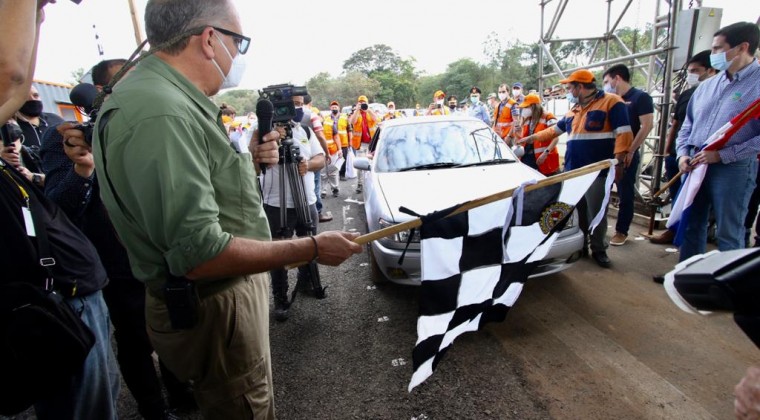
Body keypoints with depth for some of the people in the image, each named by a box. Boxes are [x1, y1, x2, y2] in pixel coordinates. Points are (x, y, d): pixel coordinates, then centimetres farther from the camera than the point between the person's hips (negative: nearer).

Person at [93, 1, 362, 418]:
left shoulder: (165, 97, 6)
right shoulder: (159, 113, -27)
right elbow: (198, 255, -31)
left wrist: (249, 161, -1)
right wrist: (313, 249, -24)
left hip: (226, 292, 10)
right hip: (213, 307, -10)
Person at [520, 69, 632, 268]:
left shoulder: (611, 102, -3)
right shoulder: (574, 110, 20)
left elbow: (623, 133, -10)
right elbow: (554, 130, 31)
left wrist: (618, 162, -17)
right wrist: (531, 138, 32)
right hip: (573, 170, 7)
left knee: (596, 213, -1)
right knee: (577, 211, 10)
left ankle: (599, 250, 14)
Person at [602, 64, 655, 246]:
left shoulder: (640, 97, -5)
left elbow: (647, 126, -12)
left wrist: (631, 151, -16)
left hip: (627, 155, -6)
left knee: (625, 194, 1)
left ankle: (621, 231, 10)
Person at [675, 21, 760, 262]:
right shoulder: (706, 86, 13)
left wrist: (722, 155, -18)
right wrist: (683, 154, 3)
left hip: (734, 168, -6)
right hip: (695, 165, 7)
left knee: (729, 233, 2)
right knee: (692, 224, 15)